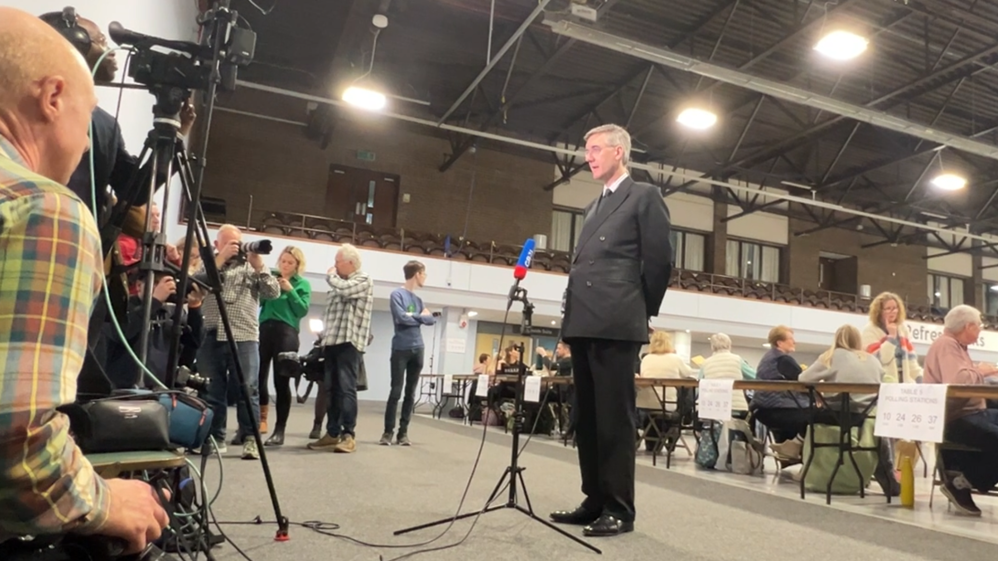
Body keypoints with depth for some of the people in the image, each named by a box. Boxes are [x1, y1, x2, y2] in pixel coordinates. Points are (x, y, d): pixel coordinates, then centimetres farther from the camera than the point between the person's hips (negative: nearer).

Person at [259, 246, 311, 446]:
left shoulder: (302, 283, 8)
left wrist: (290, 290, -9)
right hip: (264, 329, 3)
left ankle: (280, 430, 3)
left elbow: (303, 310, -2)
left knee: (281, 381, -3)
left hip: (286, 332, -3)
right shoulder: (270, 276, 16)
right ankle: (261, 418, 15)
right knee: (257, 377, -4)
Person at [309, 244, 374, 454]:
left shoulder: (363, 281, -1)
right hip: (332, 341, 8)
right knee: (332, 389, 7)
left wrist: (330, 275, -1)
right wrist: (325, 336, 15)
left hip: (349, 341, -8)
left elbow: (344, 289, -20)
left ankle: (349, 435, -10)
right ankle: (332, 433, 12)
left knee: (346, 389, -11)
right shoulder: (340, 283, 22)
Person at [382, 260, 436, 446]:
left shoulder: (418, 299, 17)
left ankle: (403, 432, 10)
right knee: (396, 392, -6)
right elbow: (401, 318, -15)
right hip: (401, 349, -6)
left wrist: (413, 316, -5)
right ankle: (388, 431, 2)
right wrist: (420, 317, 0)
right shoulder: (397, 294, -3)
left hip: (417, 350, 6)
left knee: (410, 393, 5)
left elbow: (431, 320, 8)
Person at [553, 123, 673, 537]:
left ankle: (619, 508, 4)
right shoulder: (594, 207, 24)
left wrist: (642, 312, 3)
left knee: (614, 418, -5)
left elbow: (659, 260, -3)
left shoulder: (644, 196, 2)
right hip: (583, 324, 8)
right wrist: (573, 315, 12)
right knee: (586, 418, 10)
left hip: (616, 324, -8)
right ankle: (595, 501, 19)